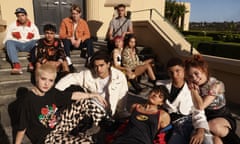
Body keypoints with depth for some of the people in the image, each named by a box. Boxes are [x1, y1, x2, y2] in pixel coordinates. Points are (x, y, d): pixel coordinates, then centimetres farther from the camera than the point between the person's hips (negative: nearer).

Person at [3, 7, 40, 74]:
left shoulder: (33, 26, 9)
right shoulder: (12, 26, 9)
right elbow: (7, 39, 5)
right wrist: (11, 46, -15)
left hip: (29, 45, 0)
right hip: (17, 45, 1)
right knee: (9, 42, -31)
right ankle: (16, 65, -49)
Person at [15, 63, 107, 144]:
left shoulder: (52, 93, -5)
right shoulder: (29, 100, -21)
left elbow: (74, 95, 3)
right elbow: (22, 127, -15)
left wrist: (94, 95, 5)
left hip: (58, 125, 7)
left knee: (85, 102, -1)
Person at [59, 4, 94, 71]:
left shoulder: (83, 22, 1)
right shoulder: (65, 21, -5)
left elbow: (87, 34, -5)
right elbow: (61, 34, -8)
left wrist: (80, 40, -23)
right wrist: (71, 39, -25)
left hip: (79, 43, 2)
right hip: (69, 42, -1)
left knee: (89, 41, -26)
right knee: (65, 41, -36)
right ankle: (69, 64, -44)